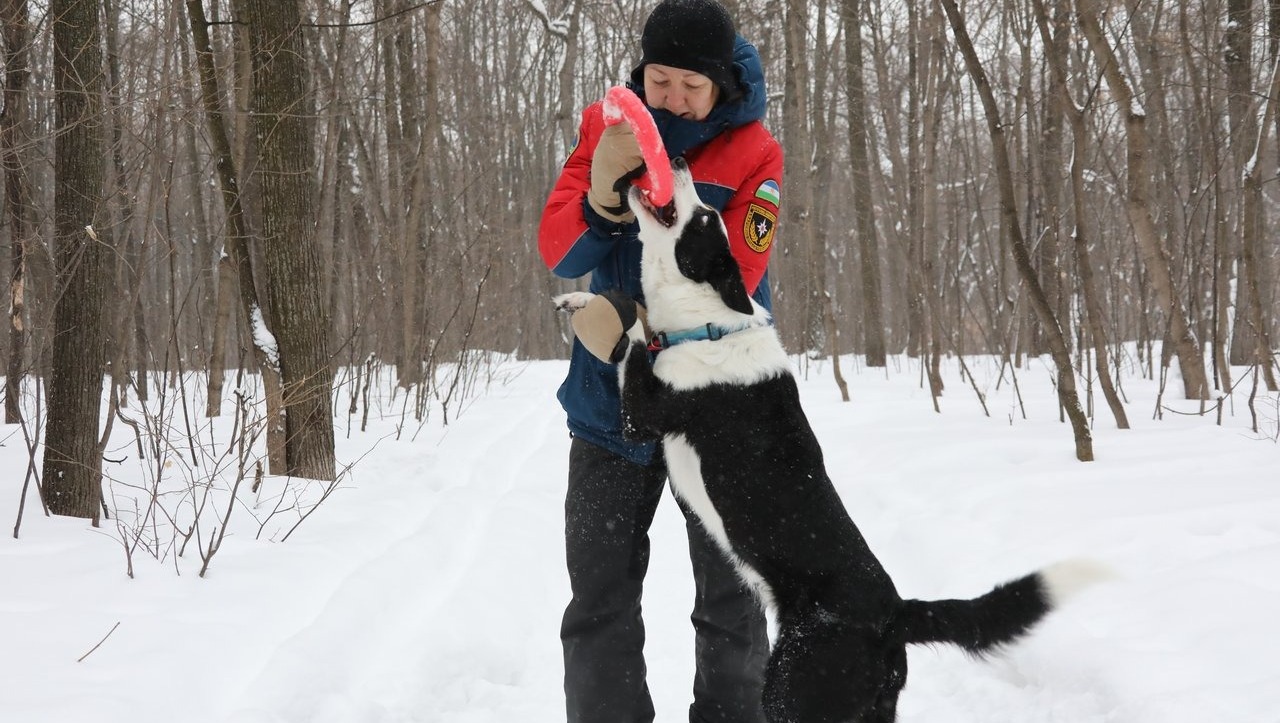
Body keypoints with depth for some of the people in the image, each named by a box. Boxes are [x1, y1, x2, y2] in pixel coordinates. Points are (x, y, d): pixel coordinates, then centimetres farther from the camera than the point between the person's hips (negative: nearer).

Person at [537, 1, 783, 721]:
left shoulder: (753, 153, -10)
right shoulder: (606, 126, -2)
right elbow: (559, 251, -11)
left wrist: (634, 328, -28)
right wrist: (603, 193, -31)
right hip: (610, 401, 2)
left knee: (731, 604, 7)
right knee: (599, 605, 7)